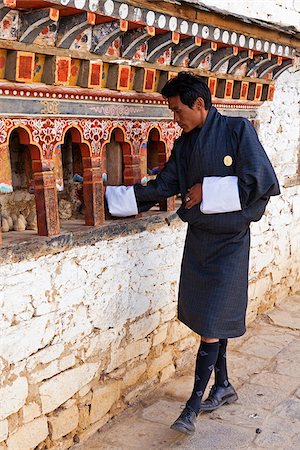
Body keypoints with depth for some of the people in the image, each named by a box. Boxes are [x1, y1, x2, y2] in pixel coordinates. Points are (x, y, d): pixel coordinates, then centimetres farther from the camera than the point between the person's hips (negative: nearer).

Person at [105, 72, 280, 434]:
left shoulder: (238, 130, -11)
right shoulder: (184, 145, 7)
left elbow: (263, 183, -17)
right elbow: (160, 188, 10)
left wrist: (207, 191, -16)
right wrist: (108, 197, 4)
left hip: (229, 241, -6)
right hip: (198, 238, 6)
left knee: (212, 322, -3)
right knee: (207, 316, 12)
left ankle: (195, 402, 8)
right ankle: (223, 385, 30)